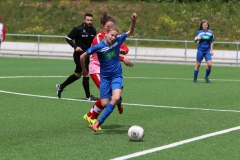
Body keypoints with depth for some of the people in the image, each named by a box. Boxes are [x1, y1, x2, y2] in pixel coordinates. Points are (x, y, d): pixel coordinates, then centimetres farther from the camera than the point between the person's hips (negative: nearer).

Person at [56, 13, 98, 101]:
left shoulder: (93, 30, 5)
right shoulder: (78, 29, -13)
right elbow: (68, 38, -8)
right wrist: (75, 46, -21)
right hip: (79, 54, -8)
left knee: (78, 74, 17)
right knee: (86, 74, -9)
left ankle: (61, 86, 33)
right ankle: (88, 96, 0)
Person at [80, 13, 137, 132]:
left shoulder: (117, 41, -6)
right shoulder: (98, 46, -14)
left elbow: (130, 32, 6)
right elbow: (82, 56, -5)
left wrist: (133, 21, -11)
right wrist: (84, 71, 7)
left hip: (117, 76, 1)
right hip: (105, 77, -1)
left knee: (115, 98, -23)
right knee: (104, 104, -2)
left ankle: (99, 122, -16)